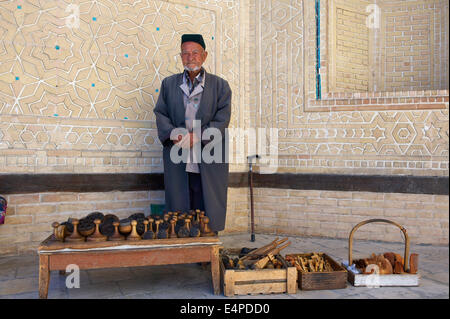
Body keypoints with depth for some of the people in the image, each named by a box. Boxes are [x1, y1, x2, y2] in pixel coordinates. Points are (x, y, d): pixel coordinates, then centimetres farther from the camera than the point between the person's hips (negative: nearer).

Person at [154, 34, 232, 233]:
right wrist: (173, 133, -12)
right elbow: (160, 114, 8)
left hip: (208, 160, -1)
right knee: (178, 210, 4)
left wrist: (197, 137, -16)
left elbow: (222, 119, -3)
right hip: (177, 161, 2)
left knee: (207, 210, 2)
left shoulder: (220, 86, 6)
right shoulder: (169, 84, 14)